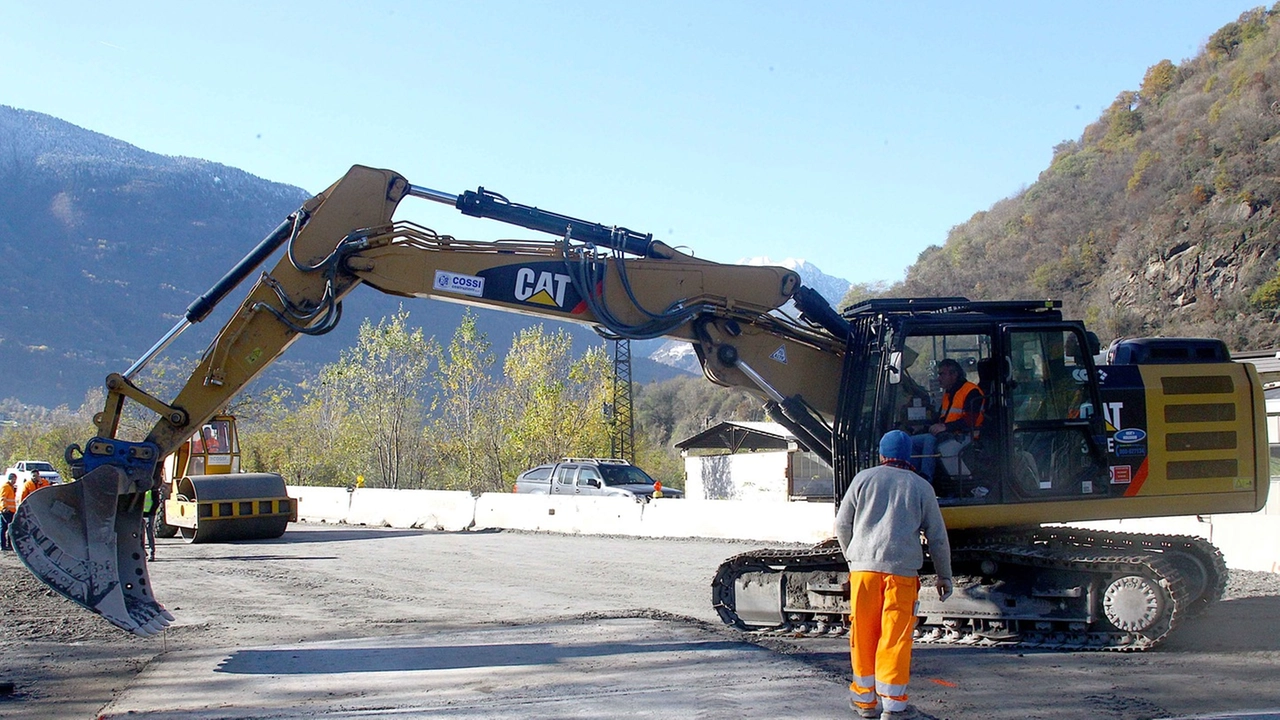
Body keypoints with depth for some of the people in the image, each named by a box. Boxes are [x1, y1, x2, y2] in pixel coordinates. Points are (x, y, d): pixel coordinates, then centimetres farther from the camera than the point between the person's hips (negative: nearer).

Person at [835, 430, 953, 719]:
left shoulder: (864, 478, 11)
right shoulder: (921, 487, 10)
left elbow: (842, 525, 11)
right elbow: (937, 536, 11)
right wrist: (944, 576, 21)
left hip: (863, 565, 1)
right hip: (902, 567, -1)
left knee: (864, 633, 9)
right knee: (896, 636, 1)